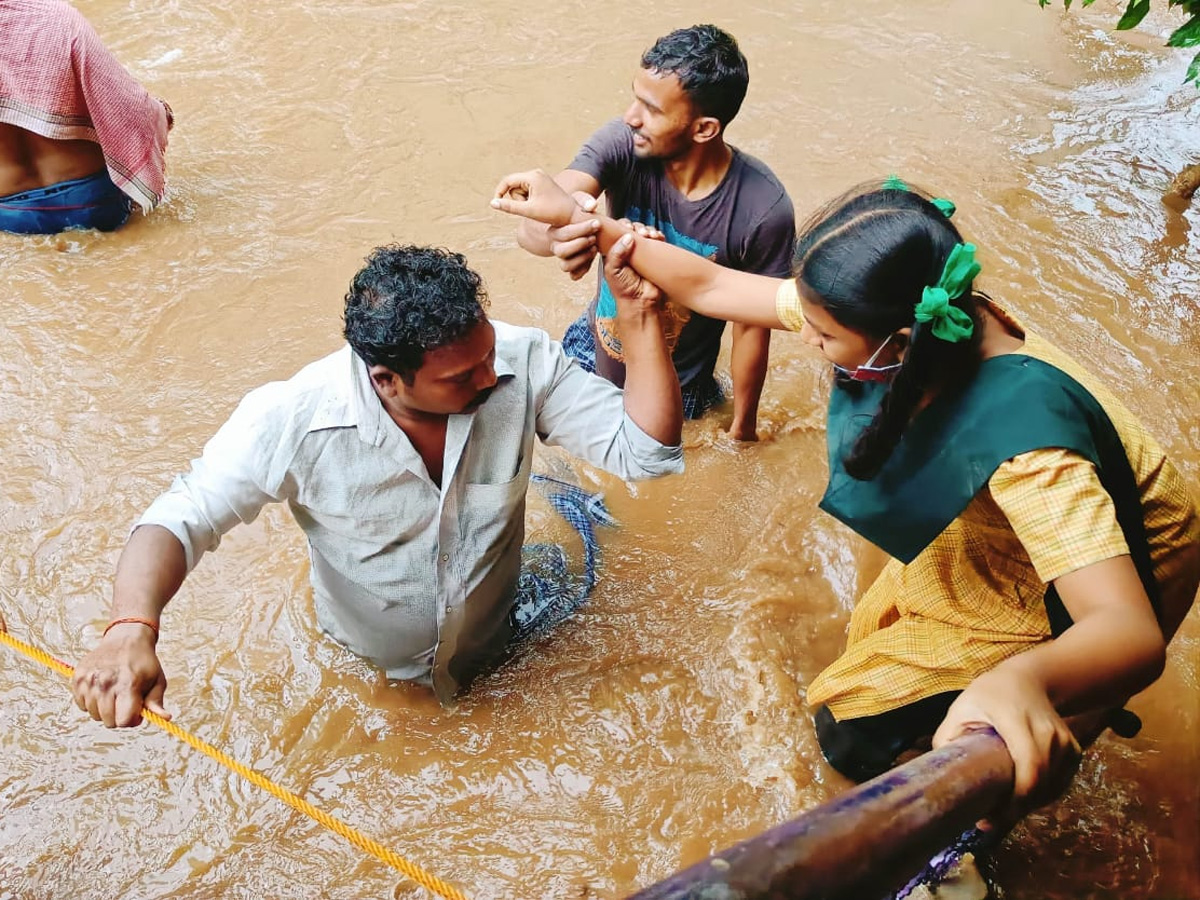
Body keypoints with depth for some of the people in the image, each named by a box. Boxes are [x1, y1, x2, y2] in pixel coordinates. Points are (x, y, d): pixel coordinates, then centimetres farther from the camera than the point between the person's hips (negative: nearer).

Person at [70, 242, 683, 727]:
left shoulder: (524, 364, -26)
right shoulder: (294, 421, -31)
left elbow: (642, 449, -24)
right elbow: (179, 520, -26)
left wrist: (640, 316, -37)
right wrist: (132, 628, -46)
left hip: (494, 666, 2)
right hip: (359, 687, -1)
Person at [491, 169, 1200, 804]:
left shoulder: (1020, 436, -44)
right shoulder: (910, 316, -23)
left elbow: (1132, 635, -50)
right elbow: (709, 287, -14)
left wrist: (1023, 681, -72)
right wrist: (577, 215, -12)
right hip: (992, 541, 7)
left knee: (856, 735, -5)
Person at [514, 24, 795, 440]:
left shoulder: (763, 211, -30)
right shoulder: (621, 143, -26)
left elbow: (751, 326, -17)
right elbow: (531, 224, -39)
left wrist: (743, 428, -5)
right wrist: (556, 236, -64)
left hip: (673, 397, -2)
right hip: (590, 355, 3)